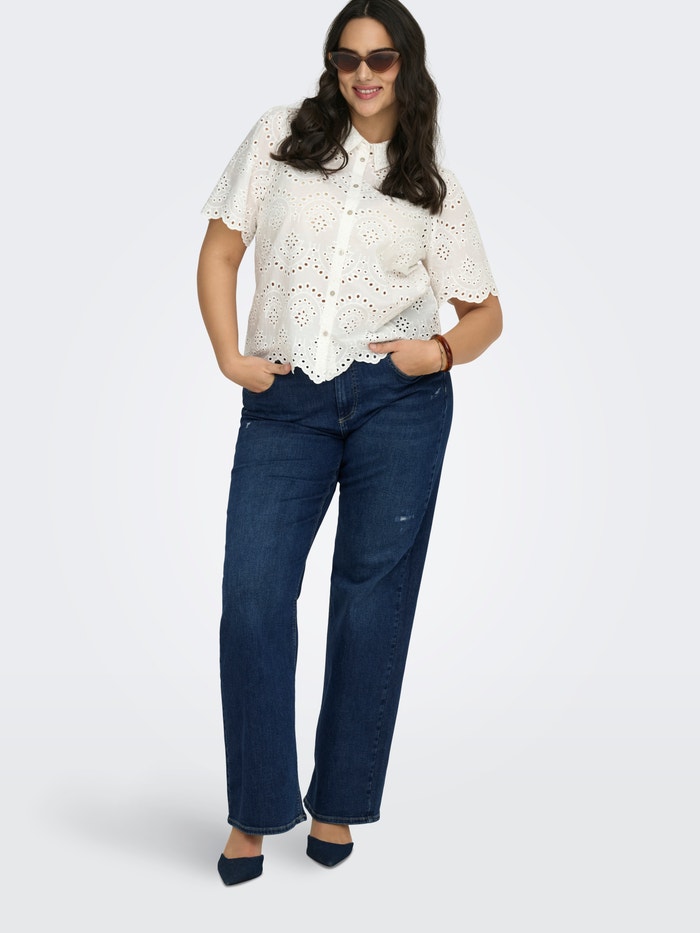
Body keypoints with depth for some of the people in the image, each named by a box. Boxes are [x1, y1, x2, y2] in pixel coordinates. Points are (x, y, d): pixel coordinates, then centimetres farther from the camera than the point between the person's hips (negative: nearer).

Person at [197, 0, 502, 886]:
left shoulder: (434, 186, 10)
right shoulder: (280, 136, 9)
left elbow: (485, 311, 14)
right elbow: (220, 251, 8)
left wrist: (443, 349, -7)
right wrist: (230, 356, -4)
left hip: (399, 400, 0)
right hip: (283, 404, 0)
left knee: (372, 599, 4)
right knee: (251, 598, -5)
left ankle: (337, 803, 19)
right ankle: (255, 812, 9)